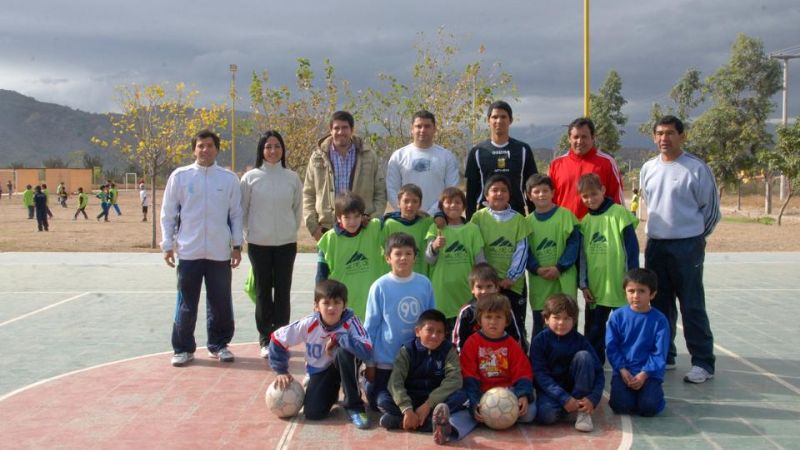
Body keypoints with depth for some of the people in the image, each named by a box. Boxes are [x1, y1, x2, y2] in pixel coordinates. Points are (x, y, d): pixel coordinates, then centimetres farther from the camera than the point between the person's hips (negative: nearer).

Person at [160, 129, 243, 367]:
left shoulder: (229, 178, 2)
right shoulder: (180, 176, 1)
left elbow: (236, 214, 6)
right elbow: (168, 214, 4)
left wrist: (237, 245, 4)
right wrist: (168, 245, 1)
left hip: (220, 252, 1)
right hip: (188, 251, -1)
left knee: (221, 302, 8)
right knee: (186, 304, 6)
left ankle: (218, 344, 23)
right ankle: (183, 348, 17)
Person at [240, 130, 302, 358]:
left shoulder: (292, 177, 2)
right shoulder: (251, 177, -2)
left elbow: (298, 208, 11)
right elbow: (242, 209, 5)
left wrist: (291, 230, 7)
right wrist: (249, 233, 4)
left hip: (286, 243, 1)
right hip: (259, 243, -1)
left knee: (283, 291, 5)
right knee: (263, 291, 6)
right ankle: (265, 339, 15)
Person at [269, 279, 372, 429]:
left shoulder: (350, 322, -26)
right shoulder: (308, 324, -21)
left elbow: (366, 351, -41)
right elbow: (277, 339, -10)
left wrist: (336, 338, -35)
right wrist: (281, 372, -8)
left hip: (343, 367, -2)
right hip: (319, 371, 2)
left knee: (344, 351, -36)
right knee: (313, 412, -21)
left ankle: (354, 406, -20)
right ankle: (330, 393, 18)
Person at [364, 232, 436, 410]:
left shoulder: (424, 284, -6)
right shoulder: (380, 287, -12)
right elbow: (370, 326, -6)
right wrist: (369, 363, -3)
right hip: (385, 360, -2)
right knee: (379, 403, 11)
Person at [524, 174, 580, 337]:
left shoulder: (566, 215, -1)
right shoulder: (528, 221, 8)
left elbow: (574, 244, -5)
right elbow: (525, 250, 6)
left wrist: (559, 268, -13)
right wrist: (537, 269, -11)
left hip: (564, 281, -2)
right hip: (538, 283, 2)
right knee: (539, 326, 10)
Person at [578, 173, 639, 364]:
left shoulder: (619, 213, -5)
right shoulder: (584, 222, 9)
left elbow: (631, 246, -7)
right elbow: (582, 254, 12)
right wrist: (583, 284, 8)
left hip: (619, 285, -4)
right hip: (595, 287, 5)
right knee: (593, 330, 12)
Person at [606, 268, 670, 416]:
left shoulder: (659, 320, -3)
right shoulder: (617, 316, 0)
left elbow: (660, 354, -5)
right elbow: (612, 347, 0)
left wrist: (644, 374, -16)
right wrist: (623, 370, -12)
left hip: (649, 373, -1)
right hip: (623, 372, 1)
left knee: (648, 407, -22)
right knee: (621, 405, -21)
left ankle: (654, 391, 12)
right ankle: (629, 391, 13)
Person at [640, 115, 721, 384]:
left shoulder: (697, 168, -9)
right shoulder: (648, 169, 8)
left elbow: (711, 208, -2)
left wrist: (695, 234, 7)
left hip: (687, 247, -5)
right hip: (655, 245, 6)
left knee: (692, 306, -3)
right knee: (659, 304, 13)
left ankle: (703, 362, 4)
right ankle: (663, 356, 25)